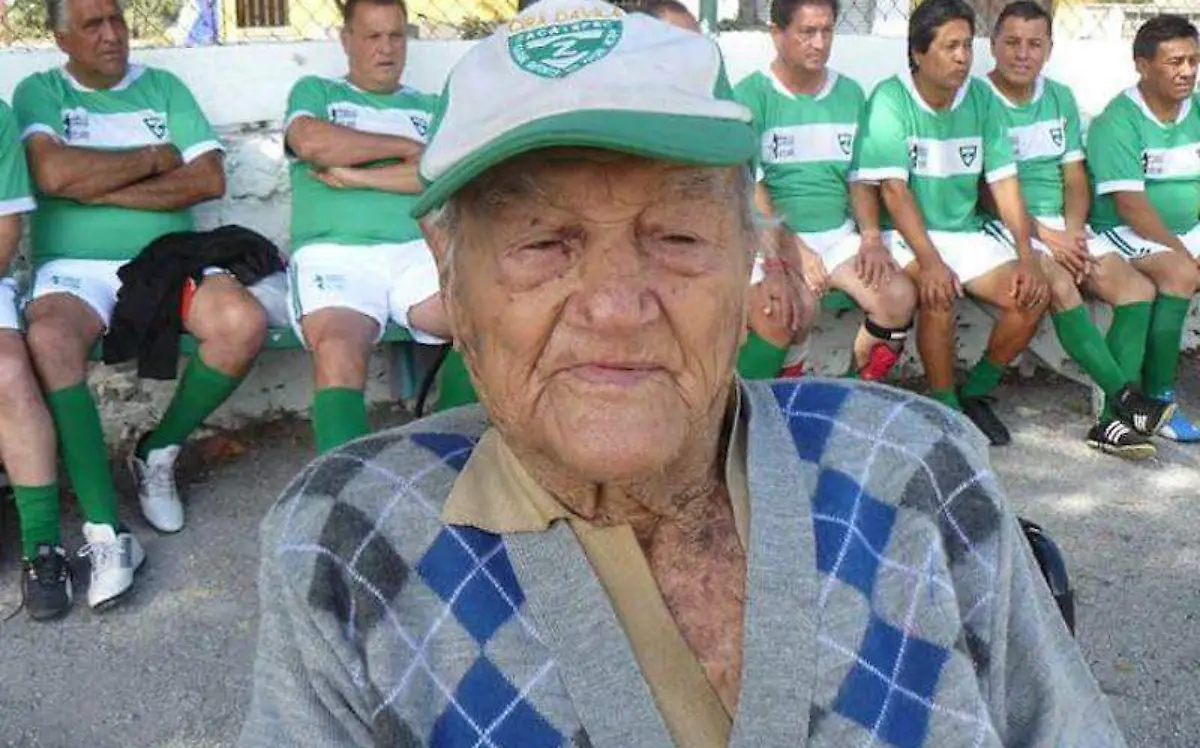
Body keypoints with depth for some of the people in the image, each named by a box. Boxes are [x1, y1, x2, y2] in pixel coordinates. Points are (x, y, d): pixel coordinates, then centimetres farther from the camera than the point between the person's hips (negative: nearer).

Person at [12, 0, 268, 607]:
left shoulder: (163, 88, 15)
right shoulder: (39, 92, 10)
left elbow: (209, 179, 0)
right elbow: (52, 174, -11)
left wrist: (101, 189, -7)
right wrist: (154, 157, -3)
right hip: (74, 266, -2)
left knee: (244, 322, -28)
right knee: (48, 340, -36)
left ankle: (158, 452, -2)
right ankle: (106, 533, -32)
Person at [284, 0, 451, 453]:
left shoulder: (431, 108, 28)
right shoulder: (314, 91, 25)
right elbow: (311, 143, 0)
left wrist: (356, 176, 0)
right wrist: (406, 147, 7)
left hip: (417, 249, 2)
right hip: (333, 252, -2)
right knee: (339, 347, -35)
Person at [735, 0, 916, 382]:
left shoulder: (850, 93, 11)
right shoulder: (751, 95, -5)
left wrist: (872, 236, -5)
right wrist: (793, 247, -23)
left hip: (840, 233, 5)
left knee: (900, 298, -19)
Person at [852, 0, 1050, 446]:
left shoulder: (980, 98, 5)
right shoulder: (890, 100, -11)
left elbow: (1004, 182, 3)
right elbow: (893, 189, -19)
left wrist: (1027, 256, -8)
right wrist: (930, 261, -30)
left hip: (964, 231, 6)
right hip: (905, 234, -5)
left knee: (1032, 294, -13)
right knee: (938, 292, -33)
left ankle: (974, 394, 7)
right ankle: (945, 406, -14)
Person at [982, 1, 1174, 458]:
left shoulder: (1060, 99, 14)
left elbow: (1075, 179, 11)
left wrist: (1072, 233, -8)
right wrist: (1046, 238, -17)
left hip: (1063, 227, 6)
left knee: (1138, 287, -14)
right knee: (1059, 285, -33)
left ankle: (1116, 420, -19)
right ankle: (1128, 397, -27)